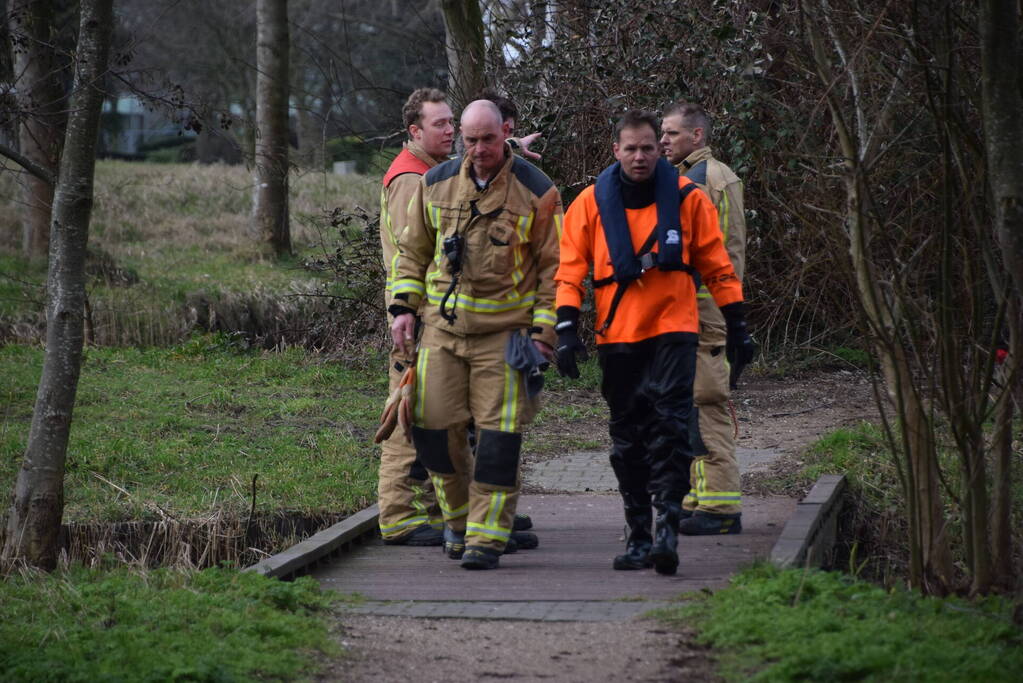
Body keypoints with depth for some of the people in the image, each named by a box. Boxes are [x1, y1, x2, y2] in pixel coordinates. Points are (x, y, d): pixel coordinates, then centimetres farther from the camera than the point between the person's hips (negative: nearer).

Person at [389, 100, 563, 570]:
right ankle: (458, 514, 24)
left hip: (505, 331, -3)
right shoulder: (437, 184, 5)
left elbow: (553, 266, -1)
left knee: (498, 435, -5)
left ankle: (487, 536, 1)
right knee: (433, 428, 1)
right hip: (442, 325, 3)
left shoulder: (536, 191, -4)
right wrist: (403, 306, 6)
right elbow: (413, 249, 16)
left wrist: (544, 329, -7)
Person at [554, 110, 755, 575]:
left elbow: (716, 265, 8)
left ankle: (667, 527, -16)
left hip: (673, 331, -2)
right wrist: (567, 328, -6)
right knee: (627, 439, 7)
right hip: (617, 336, 2)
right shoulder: (591, 204, 2)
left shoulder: (686, 198, 1)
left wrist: (736, 324, 7)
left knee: (670, 427, -14)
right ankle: (639, 537, 15)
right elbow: (570, 270, 5)